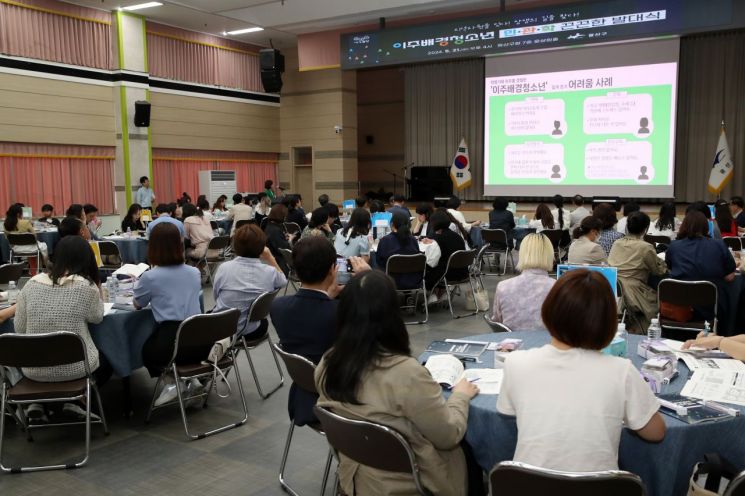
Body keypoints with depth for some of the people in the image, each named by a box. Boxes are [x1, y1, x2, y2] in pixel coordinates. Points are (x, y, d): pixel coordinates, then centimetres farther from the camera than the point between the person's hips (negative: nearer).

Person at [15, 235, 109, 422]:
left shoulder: (32, 283, -3)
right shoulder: (86, 286, -14)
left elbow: (19, 329, 4)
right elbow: (97, 318, 4)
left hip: (34, 369, 4)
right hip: (74, 367, -4)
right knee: (104, 363, 29)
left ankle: (37, 401, 15)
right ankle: (73, 400, 6)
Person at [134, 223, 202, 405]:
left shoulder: (150, 277, -4)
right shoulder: (194, 272, 9)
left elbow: (138, 305, 15)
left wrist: (139, 284, 33)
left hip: (173, 345, -5)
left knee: (147, 350, 31)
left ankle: (171, 382, 10)